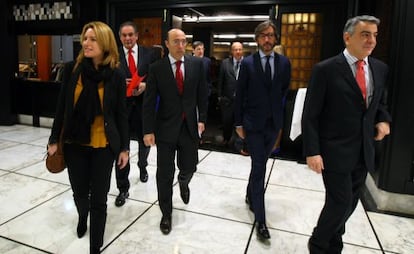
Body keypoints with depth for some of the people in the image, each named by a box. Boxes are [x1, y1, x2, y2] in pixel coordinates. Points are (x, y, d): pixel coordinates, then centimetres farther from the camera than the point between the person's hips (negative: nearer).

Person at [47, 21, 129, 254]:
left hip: (104, 145, -2)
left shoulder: (116, 75, -7)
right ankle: (83, 216, 52)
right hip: (75, 143, 2)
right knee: (80, 193, 15)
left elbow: (121, 113, -3)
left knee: (99, 199, 4)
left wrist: (125, 147, -3)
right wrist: (54, 139, 4)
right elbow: (62, 106, 3)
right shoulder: (72, 68, -2)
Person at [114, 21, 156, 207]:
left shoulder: (148, 53, 2)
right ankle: (123, 188, 11)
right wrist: (119, 83, -18)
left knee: (144, 141, 20)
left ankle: (142, 167, 51)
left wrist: (145, 85, -15)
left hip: (143, 104, 2)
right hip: (122, 105, -1)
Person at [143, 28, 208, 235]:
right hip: (166, 128, -1)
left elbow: (202, 94, 6)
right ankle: (166, 213, 27)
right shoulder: (156, 68, -4)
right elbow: (149, 102, -6)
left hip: (190, 126, 2)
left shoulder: (197, 64, 1)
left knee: (189, 167, 11)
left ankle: (183, 182, 50)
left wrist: (202, 119, 2)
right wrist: (148, 130, -9)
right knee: (164, 174, 6)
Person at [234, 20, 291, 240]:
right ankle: (260, 220, 3)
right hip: (253, 123, -3)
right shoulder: (247, 63, -5)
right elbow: (239, 95, -3)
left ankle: (250, 195, 41)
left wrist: (276, 109, 12)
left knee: (260, 165, 16)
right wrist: (238, 123, -4)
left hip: (273, 123, 4)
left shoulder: (284, 63, 3)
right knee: (259, 168, -5)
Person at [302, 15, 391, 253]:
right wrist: (312, 151, -16)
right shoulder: (325, 69, -11)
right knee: (341, 202, -3)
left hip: (364, 151, 6)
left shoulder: (380, 68, 6)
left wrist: (383, 119, 0)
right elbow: (310, 115, -11)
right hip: (335, 150, -6)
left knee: (350, 203, 14)